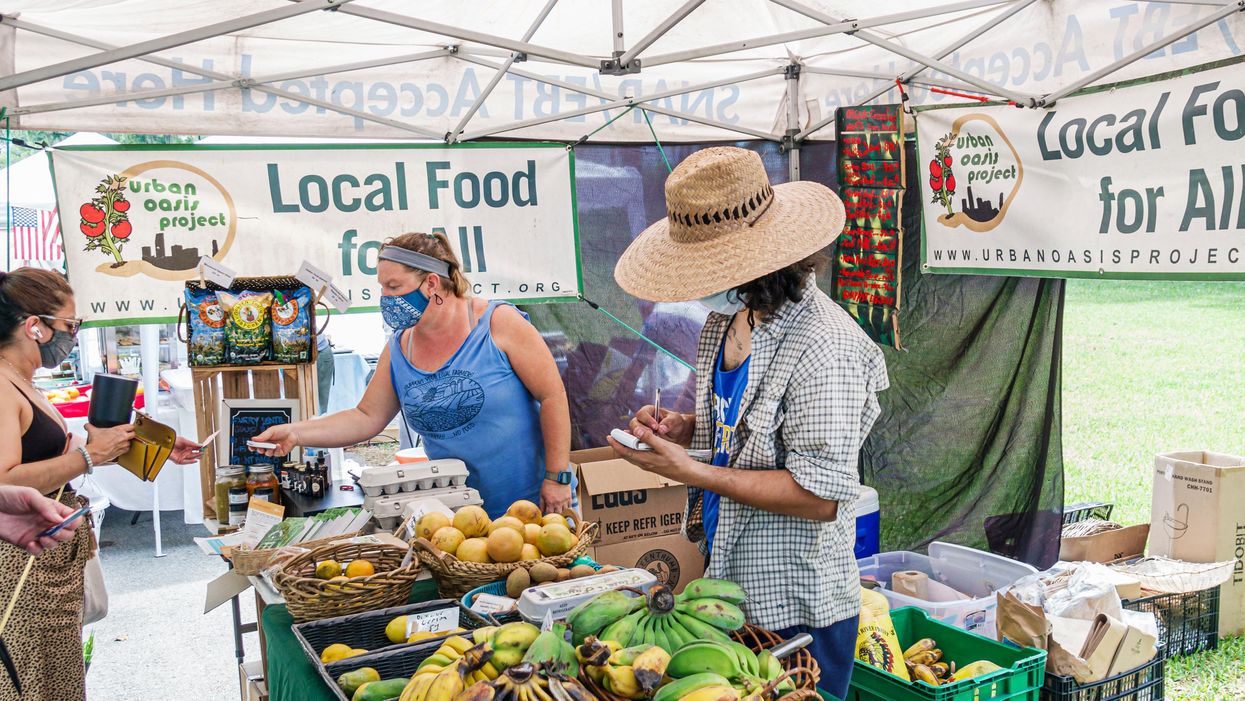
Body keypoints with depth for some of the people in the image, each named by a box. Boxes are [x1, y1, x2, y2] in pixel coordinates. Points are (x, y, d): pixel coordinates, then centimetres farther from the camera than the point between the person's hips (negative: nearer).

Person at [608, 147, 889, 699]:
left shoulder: (823, 348, -26)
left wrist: (692, 471, -24)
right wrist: (686, 428, -3)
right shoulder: (727, 318, 2)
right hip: (730, 581, 8)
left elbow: (820, 497, -26)